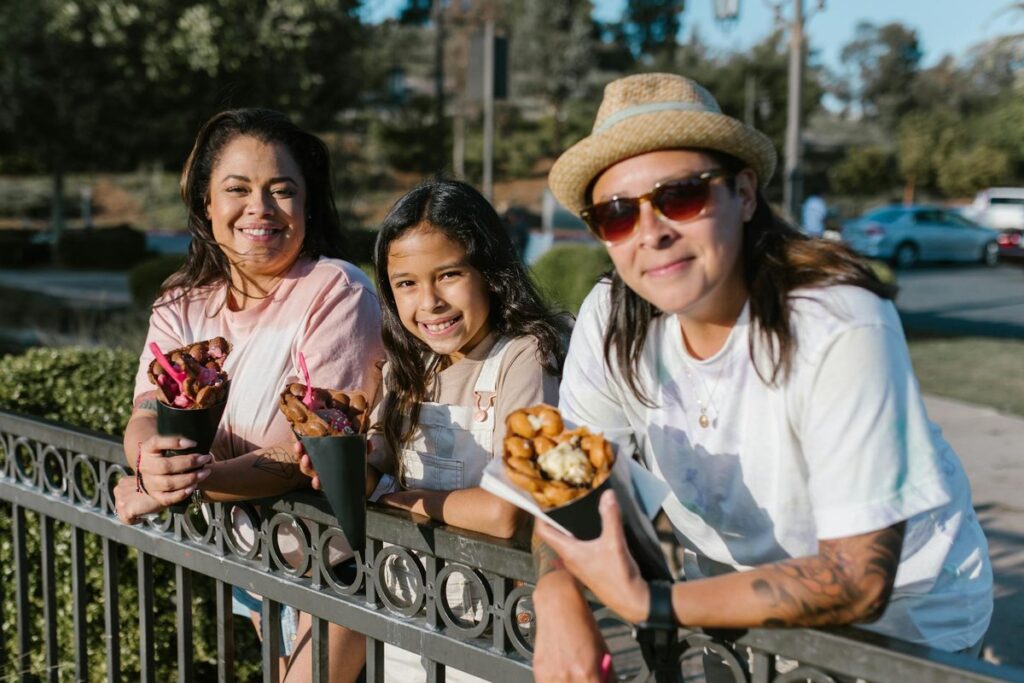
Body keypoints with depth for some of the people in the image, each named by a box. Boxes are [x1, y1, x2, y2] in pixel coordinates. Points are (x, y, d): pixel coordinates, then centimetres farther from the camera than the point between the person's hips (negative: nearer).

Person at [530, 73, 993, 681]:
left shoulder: (841, 329, -28)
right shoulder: (611, 318, -12)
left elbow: (857, 581, -26)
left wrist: (646, 603, -32)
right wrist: (558, 597, -26)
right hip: (735, 596, 4)